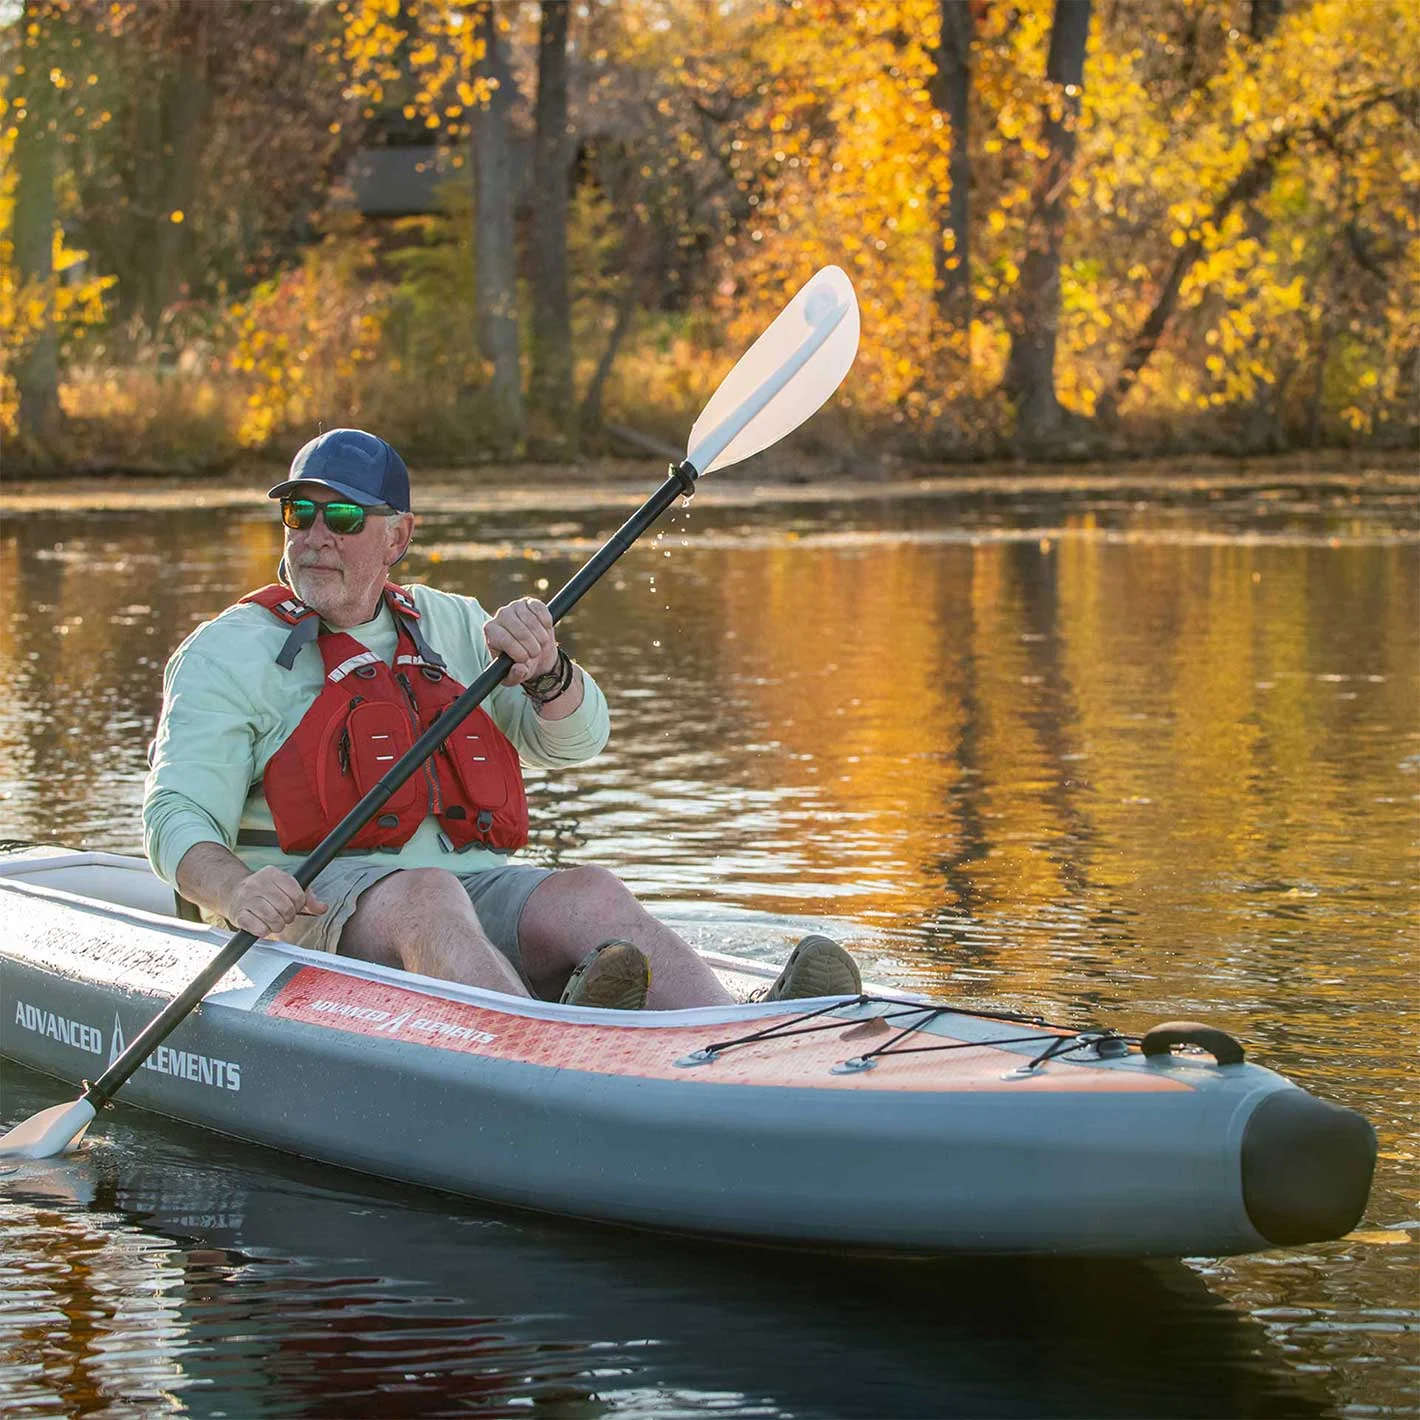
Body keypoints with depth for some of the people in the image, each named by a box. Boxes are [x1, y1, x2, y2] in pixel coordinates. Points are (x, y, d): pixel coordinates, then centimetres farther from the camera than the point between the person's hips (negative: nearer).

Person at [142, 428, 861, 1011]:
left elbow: (575, 738, 11)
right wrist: (235, 891, -27)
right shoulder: (231, 651, 7)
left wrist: (542, 669, -13)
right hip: (321, 903, -4)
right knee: (426, 894, -36)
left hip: (476, 889, 4)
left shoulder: (451, 624, 22)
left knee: (592, 894, -26)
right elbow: (177, 816, -4)